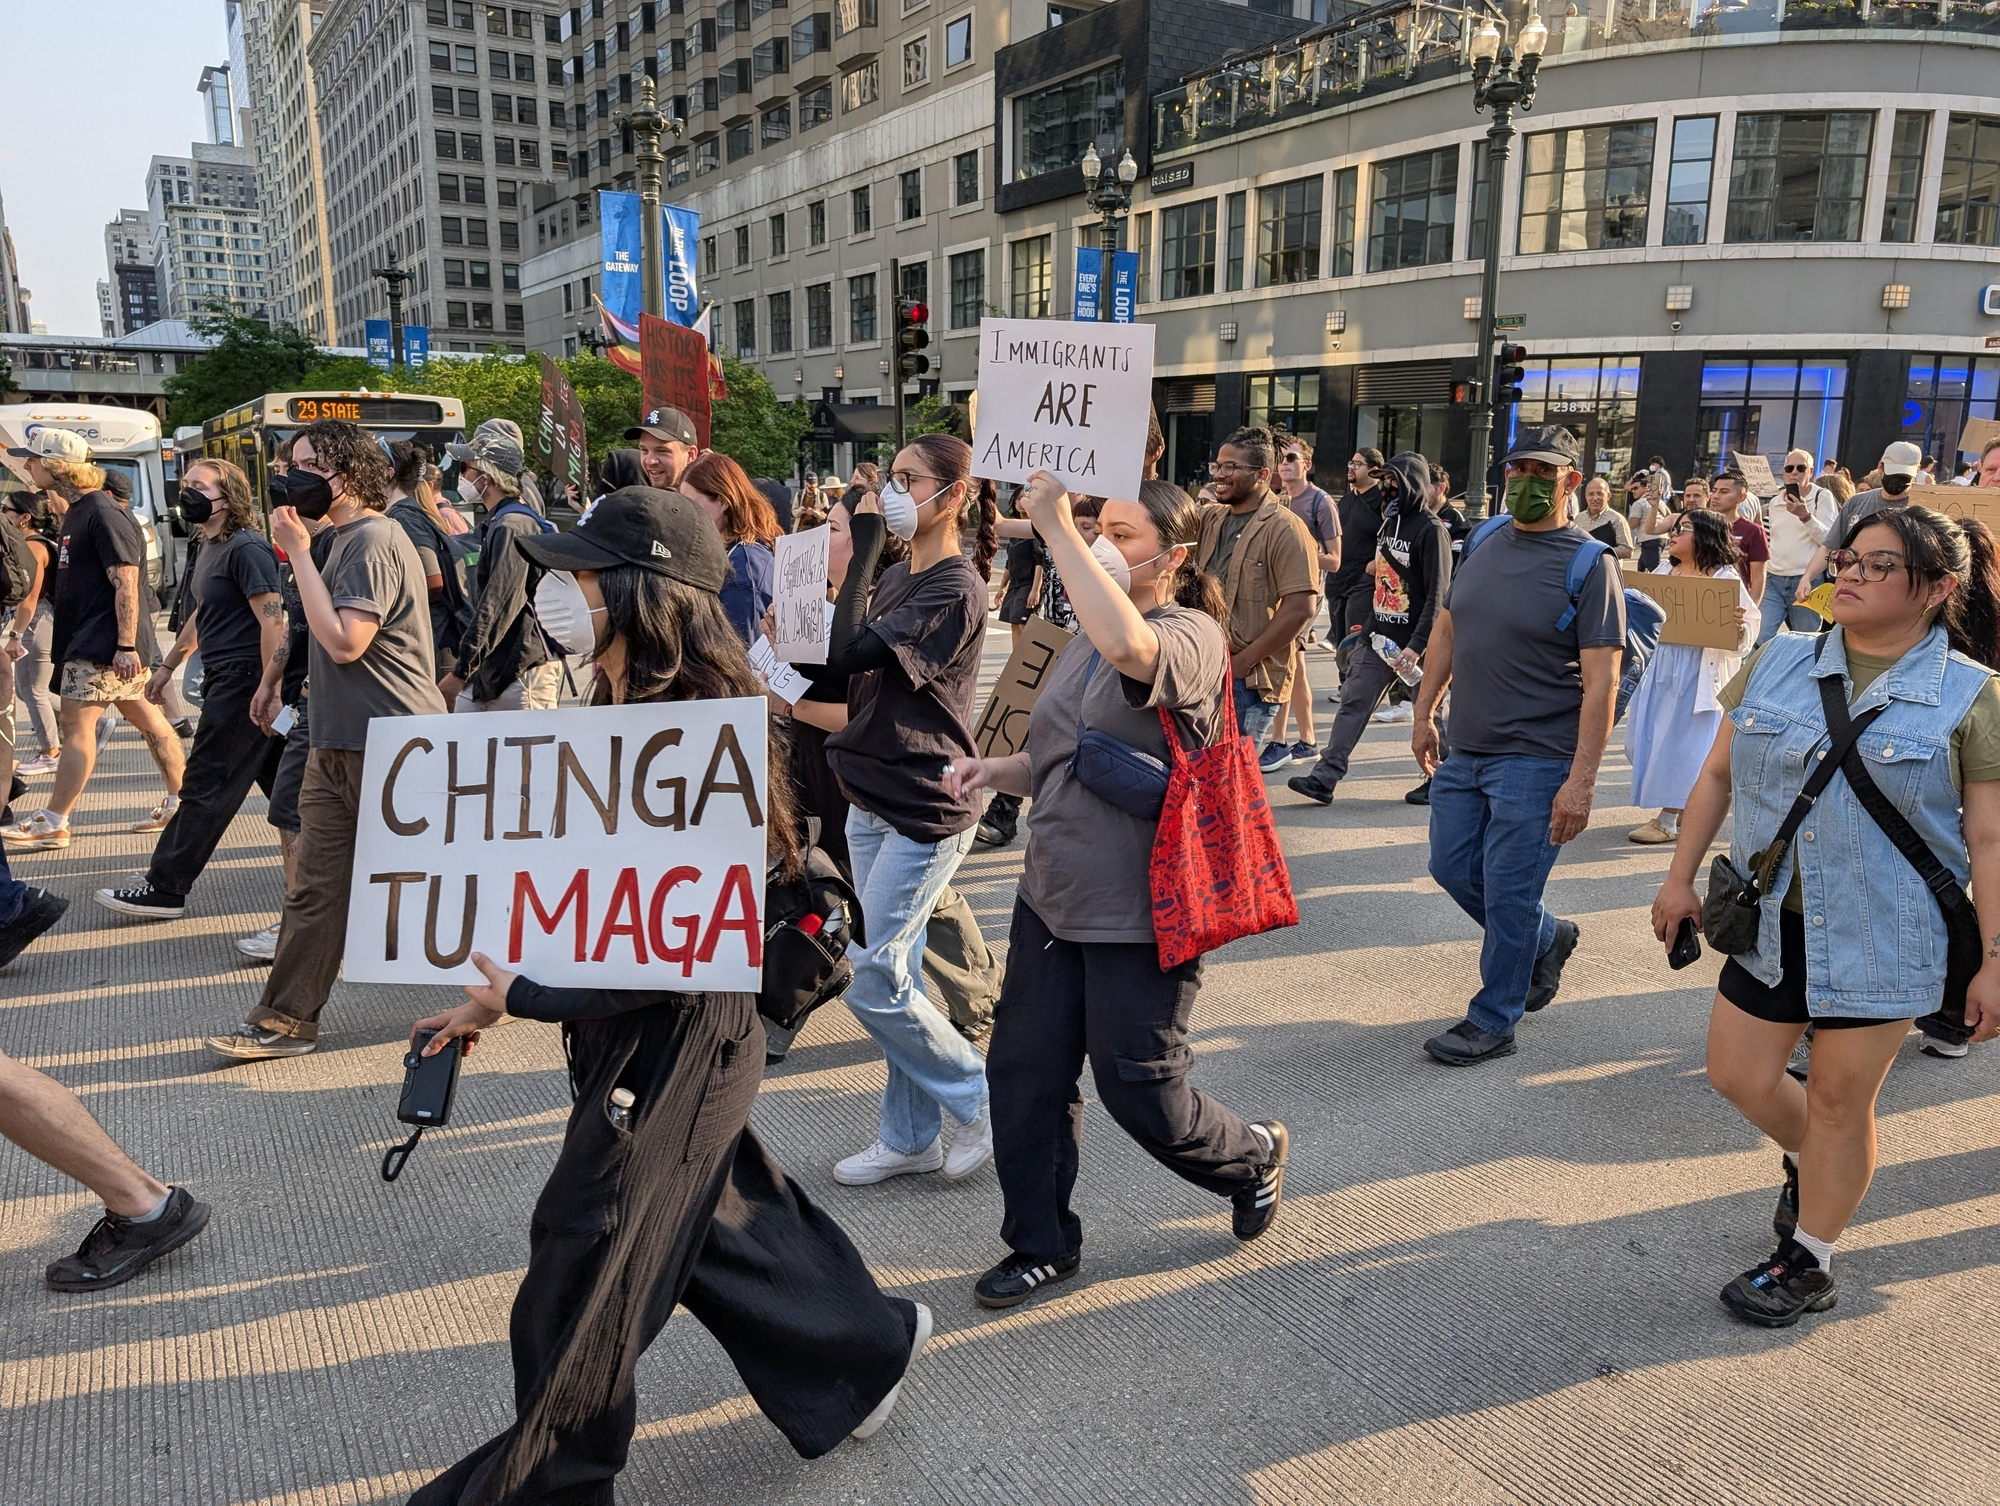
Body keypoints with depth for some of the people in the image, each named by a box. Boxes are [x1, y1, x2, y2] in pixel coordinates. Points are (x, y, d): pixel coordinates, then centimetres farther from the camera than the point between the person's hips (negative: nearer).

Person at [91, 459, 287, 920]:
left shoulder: (247, 548, -14)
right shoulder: (212, 546, 16)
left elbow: (273, 622, -21)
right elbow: (203, 614, 27)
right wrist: (168, 665, 29)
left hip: (243, 681, -10)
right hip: (227, 681, 10)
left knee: (205, 788, -4)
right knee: (282, 782, 12)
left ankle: (165, 890, 3)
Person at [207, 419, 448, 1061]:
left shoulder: (373, 541, -15)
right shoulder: (341, 540, 16)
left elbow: (344, 640, -23)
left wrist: (299, 553, -17)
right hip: (338, 743, 9)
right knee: (315, 886, 9)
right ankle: (286, 1020, 15)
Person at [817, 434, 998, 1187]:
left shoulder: (955, 588, -15)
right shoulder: (896, 579, 12)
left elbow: (854, 653, -25)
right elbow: (851, 672, 16)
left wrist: (864, 543, -19)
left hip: (924, 807, -9)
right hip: (873, 800, 9)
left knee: (870, 977, -7)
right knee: (893, 975, 13)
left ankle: (980, 1102, 12)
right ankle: (910, 1137, 25)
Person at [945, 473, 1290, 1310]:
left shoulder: (1192, 636, -13)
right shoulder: (1083, 641, 12)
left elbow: (1128, 645, -39)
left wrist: (1056, 526, -32)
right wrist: (997, 769, 3)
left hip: (1140, 912, -7)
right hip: (1052, 896, 8)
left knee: (1138, 1088, 3)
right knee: (1023, 1070, 8)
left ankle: (1252, 1155, 35)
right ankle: (1042, 1244, 27)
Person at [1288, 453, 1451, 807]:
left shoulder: (1430, 529, -13)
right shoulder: (1390, 522, 13)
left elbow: (1437, 596, -17)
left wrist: (1417, 646, -23)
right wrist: (1365, 625, 16)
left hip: (1413, 643, -7)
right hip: (1379, 638, 7)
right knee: (1353, 702, -1)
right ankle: (1324, 778, -5)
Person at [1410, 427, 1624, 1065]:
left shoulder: (1590, 564, -12)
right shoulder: (1484, 543, 7)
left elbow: (1601, 681, -16)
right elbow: (1446, 630, 18)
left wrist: (1581, 780, -20)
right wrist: (1424, 714, 15)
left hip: (1535, 760, -7)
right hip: (1464, 750, 7)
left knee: (1508, 894, 0)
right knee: (1453, 868, 15)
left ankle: (1492, 1022, 17)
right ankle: (1548, 939, 38)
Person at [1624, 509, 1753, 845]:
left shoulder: (1725, 579, -9)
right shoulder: (1663, 572, 9)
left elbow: (1748, 629, -12)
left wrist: (1738, 628, -33)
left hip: (1698, 671, -7)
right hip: (1661, 665, 7)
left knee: (1681, 742, -2)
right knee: (1647, 738, 10)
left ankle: (1668, 820, 8)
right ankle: (1685, 803, 28)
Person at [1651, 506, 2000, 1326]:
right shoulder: (1777, 664, 2)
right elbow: (1718, 774, 9)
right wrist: (1681, 877, 8)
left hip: (1881, 937, -4)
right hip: (1774, 919, 4)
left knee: (1838, 1099, 7)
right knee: (1737, 1073, 10)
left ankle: (1808, 1263, 28)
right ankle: (1810, 1162, 43)